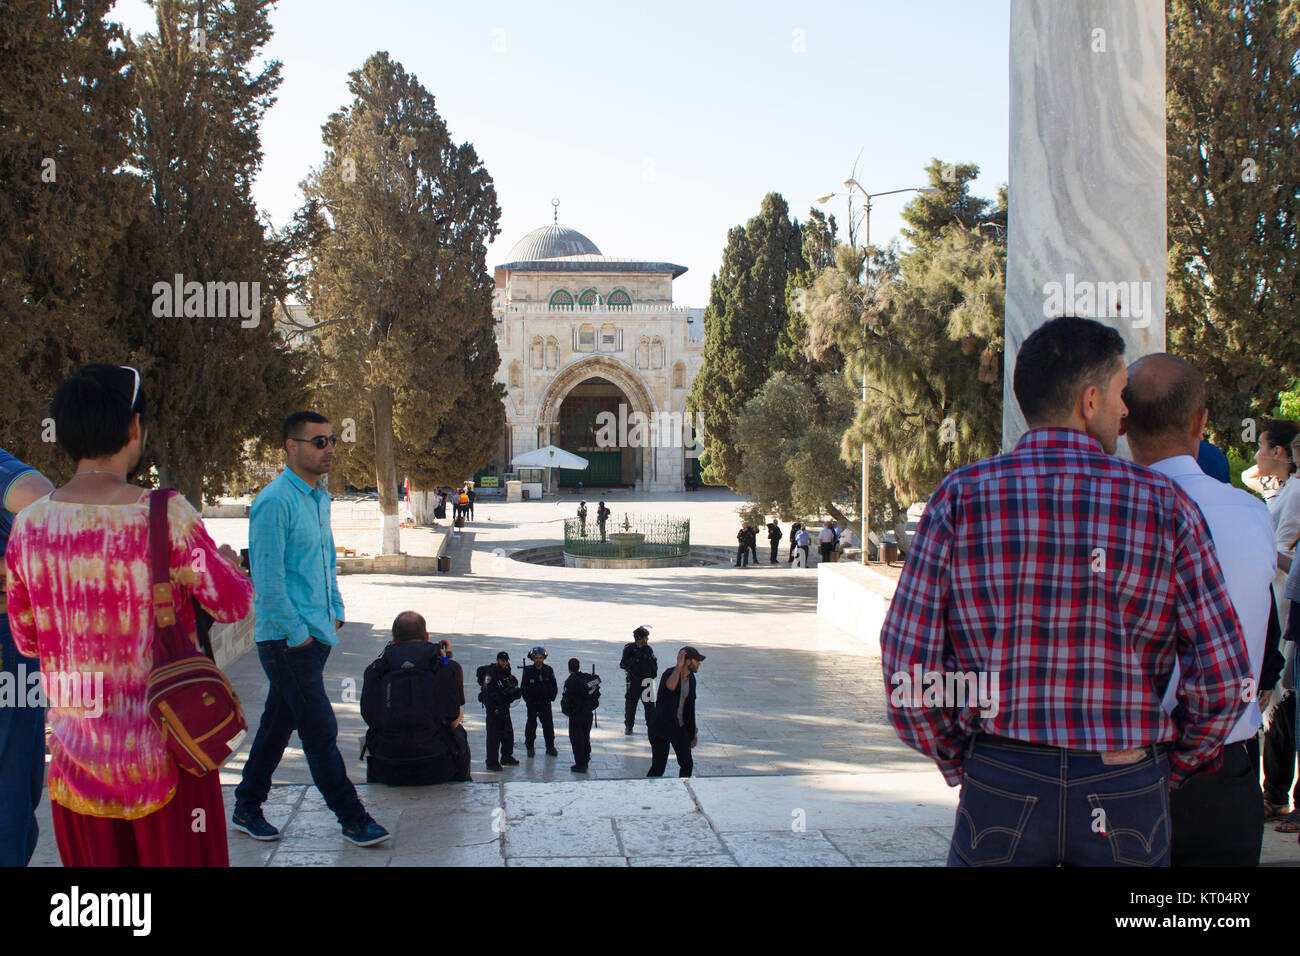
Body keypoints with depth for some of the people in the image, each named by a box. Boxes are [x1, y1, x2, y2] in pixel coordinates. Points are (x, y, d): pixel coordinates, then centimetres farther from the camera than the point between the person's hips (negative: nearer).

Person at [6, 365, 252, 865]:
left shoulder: (29, 526, -4)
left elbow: (26, 641, 8)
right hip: (163, 749, -3)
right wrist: (228, 560, 18)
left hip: (76, 753, 4)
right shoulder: (165, 515, -16)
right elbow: (234, 603, -3)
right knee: (178, 855, 9)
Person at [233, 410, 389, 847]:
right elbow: (268, 580, -17)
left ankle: (247, 809, 28)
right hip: (287, 640, -9)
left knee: (278, 724, 16)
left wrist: (334, 612, 17)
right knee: (320, 731, -3)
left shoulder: (320, 497, 12)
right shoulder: (274, 503, -16)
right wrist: (296, 634, -15)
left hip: (317, 633, 9)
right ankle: (352, 819, 5)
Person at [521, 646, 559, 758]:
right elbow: (523, 687, -2)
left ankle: (550, 747, 13)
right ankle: (530, 747, 14)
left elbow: (554, 686, 6)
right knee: (531, 724, 4)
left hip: (545, 702, 1)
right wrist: (528, 699, -7)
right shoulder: (528, 671, -6)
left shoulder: (548, 670, -1)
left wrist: (551, 697, -2)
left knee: (548, 724, 3)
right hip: (532, 703, -1)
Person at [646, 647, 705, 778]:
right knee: (658, 768, -3)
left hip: (681, 728, 7)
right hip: (662, 727, -7)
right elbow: (671, 686, -44)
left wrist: (693, 732, 19)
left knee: (687, 765, 3)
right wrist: (679, 666, -35)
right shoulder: (670, 673, -17)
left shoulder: (691, 678, 6)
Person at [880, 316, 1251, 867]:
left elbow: (907, 668, -7)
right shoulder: (1165, 506, -4)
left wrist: (963, 764, 8)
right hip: (1127, 796, 0)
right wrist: (1169, 770, 10)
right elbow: (1223, 680, -6)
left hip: (1001, 786, 0)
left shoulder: (961, 498, -4)